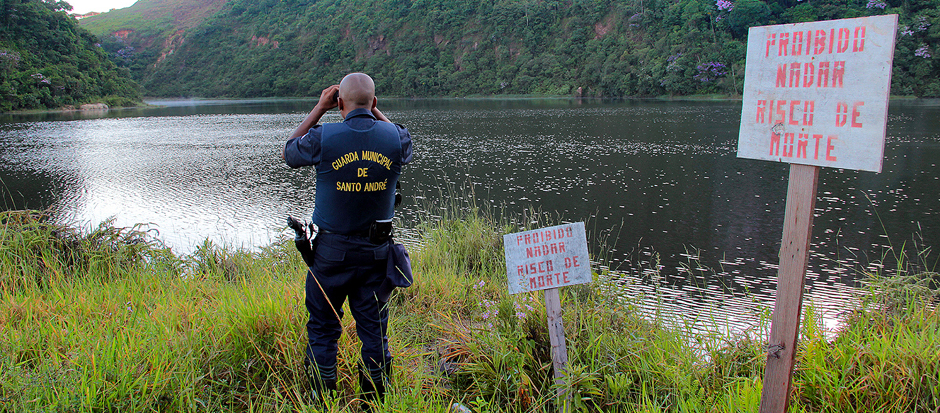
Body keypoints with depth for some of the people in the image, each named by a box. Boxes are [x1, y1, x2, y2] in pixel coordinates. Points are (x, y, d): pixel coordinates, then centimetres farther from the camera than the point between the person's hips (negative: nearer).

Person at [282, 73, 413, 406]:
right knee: (374, 329, 12)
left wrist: (319, 108, 10)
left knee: (323, 329, 12)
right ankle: (377, 401, 23)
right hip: (376, 251, 2)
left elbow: (288, 152, 9)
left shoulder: (322, 138, -14)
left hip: (331, 250, -2)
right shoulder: (395, 137, -8)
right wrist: (375, 112, 17)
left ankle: (323, 401, 22)